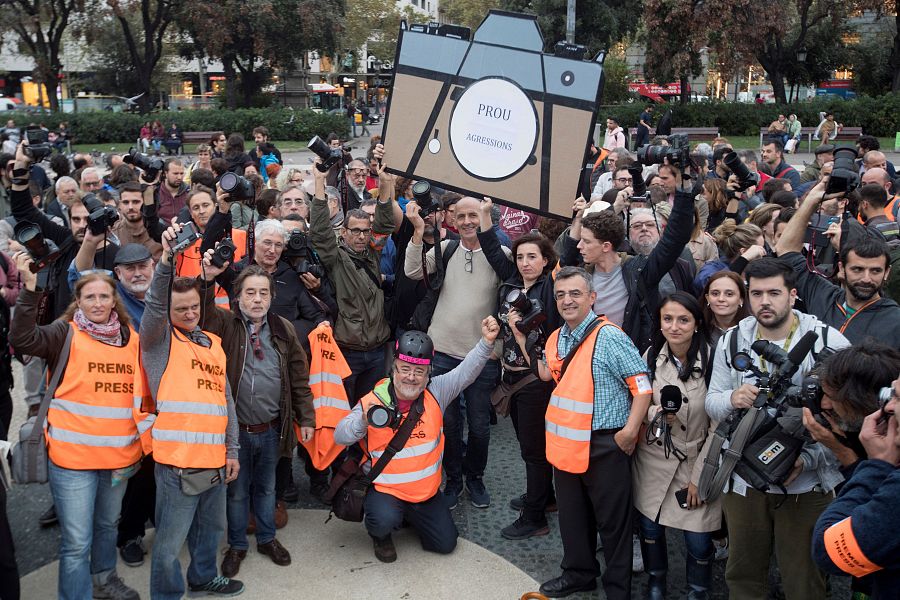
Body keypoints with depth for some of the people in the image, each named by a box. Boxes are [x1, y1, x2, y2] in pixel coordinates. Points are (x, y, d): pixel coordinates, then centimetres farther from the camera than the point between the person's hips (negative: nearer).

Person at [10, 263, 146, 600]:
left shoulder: (131, 337, 7)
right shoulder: (66, 333, -6)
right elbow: (22, 339, -24)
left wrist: (144, 430, 12)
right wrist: (30, 289, -33)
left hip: (120, 455, 5)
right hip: (73, 456, -5)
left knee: (107, 524, 25)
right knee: (76, 542, -2)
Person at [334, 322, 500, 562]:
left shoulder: (436, 392, -6)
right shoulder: (373, 401, -13)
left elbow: (466, 371, -17)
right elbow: (340, 437, -13)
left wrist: (486, 342, -33)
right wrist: (363, 421, -33)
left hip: (427, 489, 4)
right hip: (385, 487, -3)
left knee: (446, 543, 7)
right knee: (385, 521, -33)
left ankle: (410, 515, 36)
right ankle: (380, 534, 6)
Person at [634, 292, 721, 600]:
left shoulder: (711, 360, -15)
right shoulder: (652, 356, -3)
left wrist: (699, 478, -9)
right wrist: (656, 413, -16)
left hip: (698, 461, -3)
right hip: (653, 458, 3)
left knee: (698, 540, -1)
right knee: (649, 527, 11)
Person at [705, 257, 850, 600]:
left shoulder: (828, 342, -8)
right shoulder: (732, 341, 3)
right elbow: (712, 402, 6)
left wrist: (809, 459, -21)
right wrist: (732, 399, -18)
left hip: (806, 484, -3)